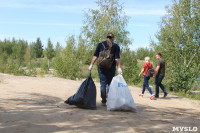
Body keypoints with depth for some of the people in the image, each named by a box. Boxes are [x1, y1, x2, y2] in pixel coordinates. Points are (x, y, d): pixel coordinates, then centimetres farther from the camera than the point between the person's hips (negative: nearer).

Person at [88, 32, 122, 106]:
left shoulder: (100, 44, 8)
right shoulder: (116, 46, 4)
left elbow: (95, 56, 2)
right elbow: (117, 58, -5)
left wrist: (91, 64, 3)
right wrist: (119, 68, -8)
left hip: (101, 67, 1)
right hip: (111, 67, -1)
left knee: (103, 83, 5)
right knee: (110, 83, 8)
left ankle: (103, 101, 5)